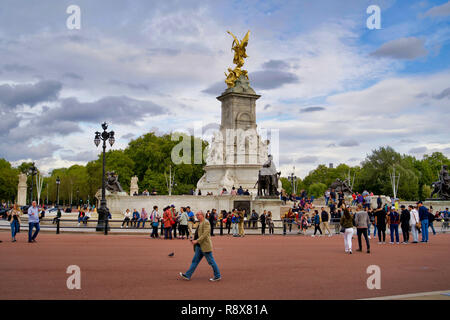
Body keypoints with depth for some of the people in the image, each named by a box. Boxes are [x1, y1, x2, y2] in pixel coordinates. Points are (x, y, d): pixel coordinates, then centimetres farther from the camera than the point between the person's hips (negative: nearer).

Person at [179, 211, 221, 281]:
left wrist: (197, 241, -22)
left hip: (205, 246, -9)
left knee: (211, 261, -1)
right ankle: (187, 275, 12)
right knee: (195, 261, 9)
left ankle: (217, 276, 9)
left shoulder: (206, 222, -12)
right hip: (199, 246, 9)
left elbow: (205, 234, -21)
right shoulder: (200, 223, 16)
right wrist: (194, 240, 13)